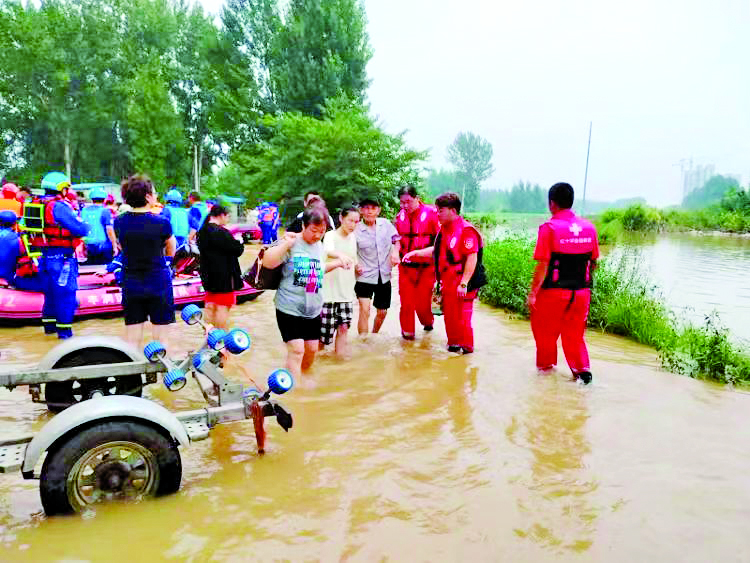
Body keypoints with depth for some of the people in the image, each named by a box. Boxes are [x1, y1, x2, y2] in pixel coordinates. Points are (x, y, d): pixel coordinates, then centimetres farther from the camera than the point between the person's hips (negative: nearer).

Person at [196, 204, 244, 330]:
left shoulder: (202, 231, 7)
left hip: (209, 276, 9)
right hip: (223, 276, -9)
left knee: (210, 306, 17)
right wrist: (239, 242, 4)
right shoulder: (221, 232, -20)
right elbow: (237, 250, -18)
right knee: (223, 307, -3)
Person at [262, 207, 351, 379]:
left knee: (312, 349, 14)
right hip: (290, 307, -7)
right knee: (296, 349, -12)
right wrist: (286, 244, -30)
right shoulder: (291, 243, -12)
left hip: (313, 308, 7)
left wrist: (337, 263, 17)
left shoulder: (319, 246, 9)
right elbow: (267, 263, -24)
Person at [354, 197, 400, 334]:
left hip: (384, 276, 4)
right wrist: (355, 264, -20)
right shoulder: (356, 230, -10)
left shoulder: (385, 224, 0)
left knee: (382, 312, 16)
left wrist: (395, 252, -5)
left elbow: (396, 239, 14)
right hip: (365, 276, -4)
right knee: (364, 310, -18)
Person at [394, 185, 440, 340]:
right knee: (406, 301, 2)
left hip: (426, 266, -3)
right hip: (406, 266, 3)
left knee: (423, 301, 3)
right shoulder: (400, 216, 7)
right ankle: (407, 331, 18)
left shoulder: (431, 213, -7)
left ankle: (428, 321, 34)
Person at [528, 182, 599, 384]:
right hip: (581, 292, 5)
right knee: (575, 334, 17)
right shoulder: (589, 227, 3)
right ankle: (582, 370, 11)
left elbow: (543, 265, -15)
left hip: (554, 292, -4)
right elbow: (593, 262, 9)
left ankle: (545, 367, 27)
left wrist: (533, 293, -10)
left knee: (546, 332, 15)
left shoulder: (549, 228, -13)